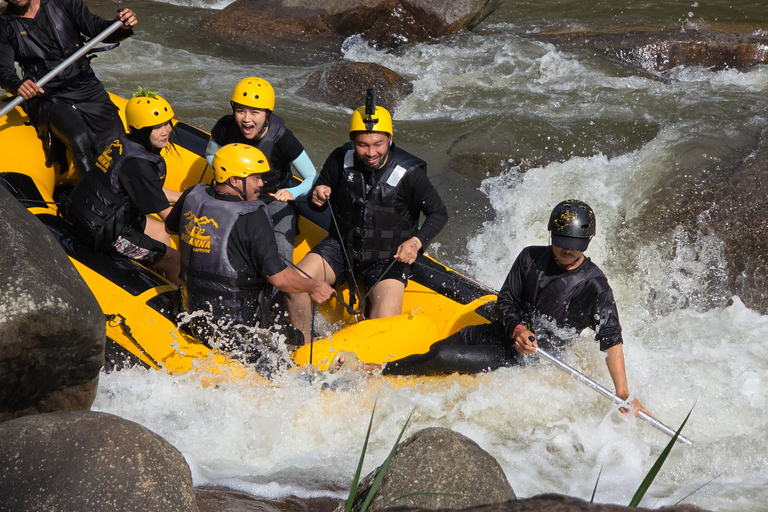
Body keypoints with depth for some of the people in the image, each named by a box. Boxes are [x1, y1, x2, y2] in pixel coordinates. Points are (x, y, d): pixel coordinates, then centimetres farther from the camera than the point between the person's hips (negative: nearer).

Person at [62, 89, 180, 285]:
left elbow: (149, 192, 19)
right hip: (102, 232, -11)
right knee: (178, 262, -8)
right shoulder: (138, 164, -25)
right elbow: (166, 214, -17)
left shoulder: (124, 143, 5)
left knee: (161, 234, 27)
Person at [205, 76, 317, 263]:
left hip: (275, 201, -2)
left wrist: (292, 193, -40)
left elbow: (313, 178, -19)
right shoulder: (225, 128, -17)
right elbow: (211, 155, 6)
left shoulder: (281, 137, -24)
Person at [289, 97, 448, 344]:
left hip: (388, 259, -3)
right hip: (342, 247, 3)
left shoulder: (409, 173, -17)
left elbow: (439, 213, -7)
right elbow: (319, 203, 7)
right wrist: (317, 197, -18)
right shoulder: (340, 160, -8)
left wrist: (416, 242, -24)